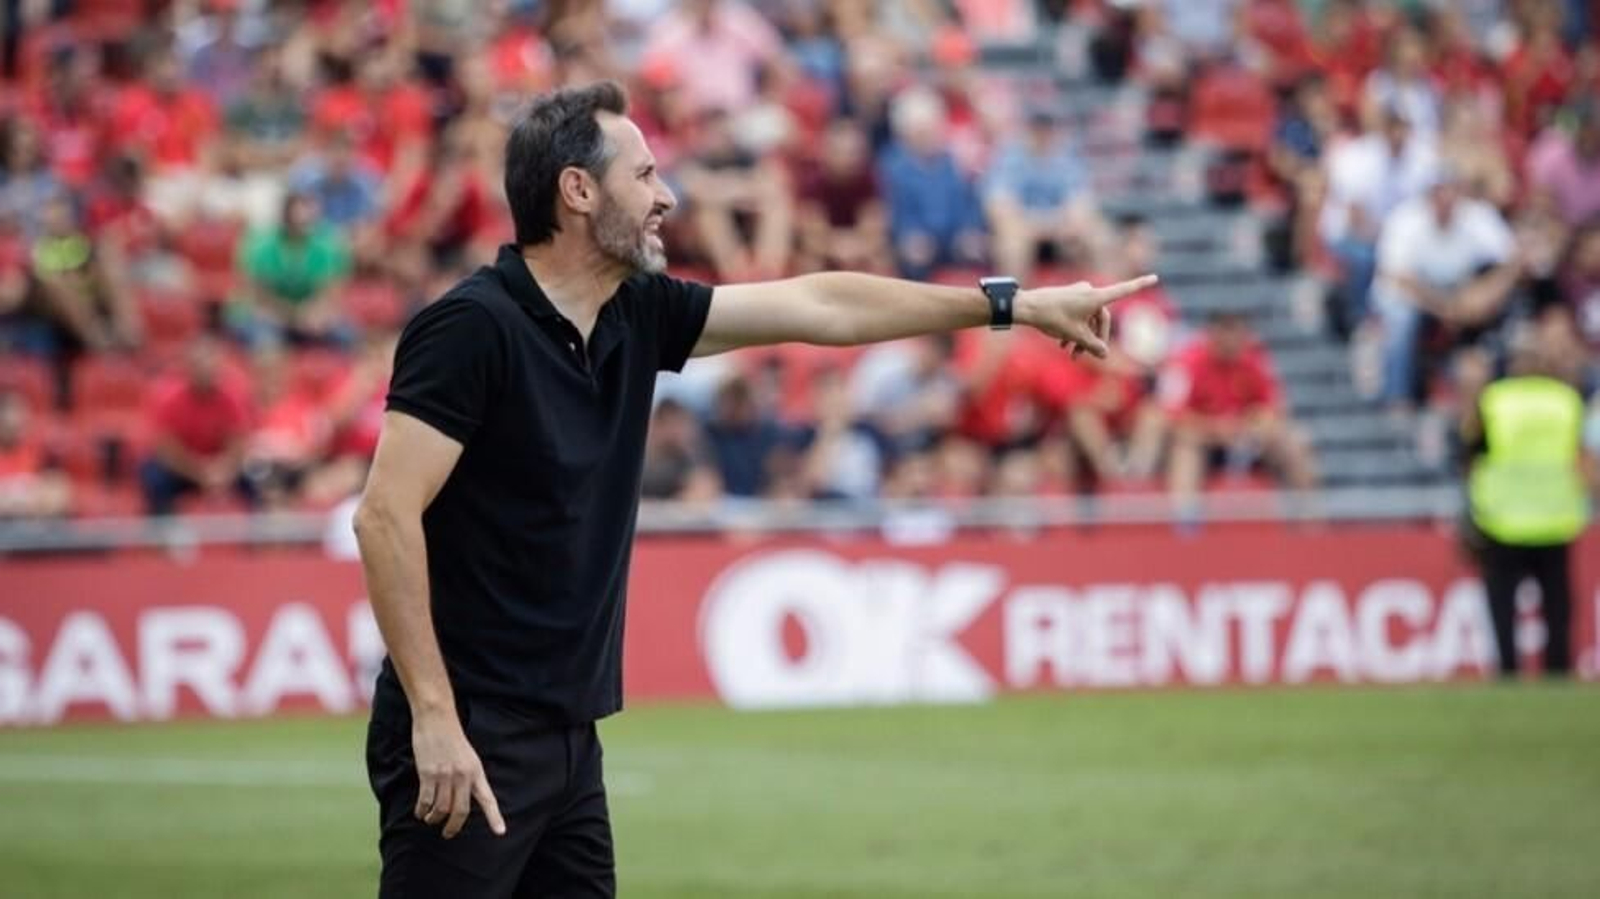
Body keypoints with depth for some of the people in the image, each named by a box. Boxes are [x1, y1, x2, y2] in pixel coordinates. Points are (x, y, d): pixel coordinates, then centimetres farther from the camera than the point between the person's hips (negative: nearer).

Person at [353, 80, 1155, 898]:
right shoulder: (473, 327, -14)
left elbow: (818, 306, 18)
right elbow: (385, 517, -19)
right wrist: (434, 717, -23)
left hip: (567, 738, 9)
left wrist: (1014, 303, 21)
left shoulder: (636, 316, 9)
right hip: (468, 737, -9)